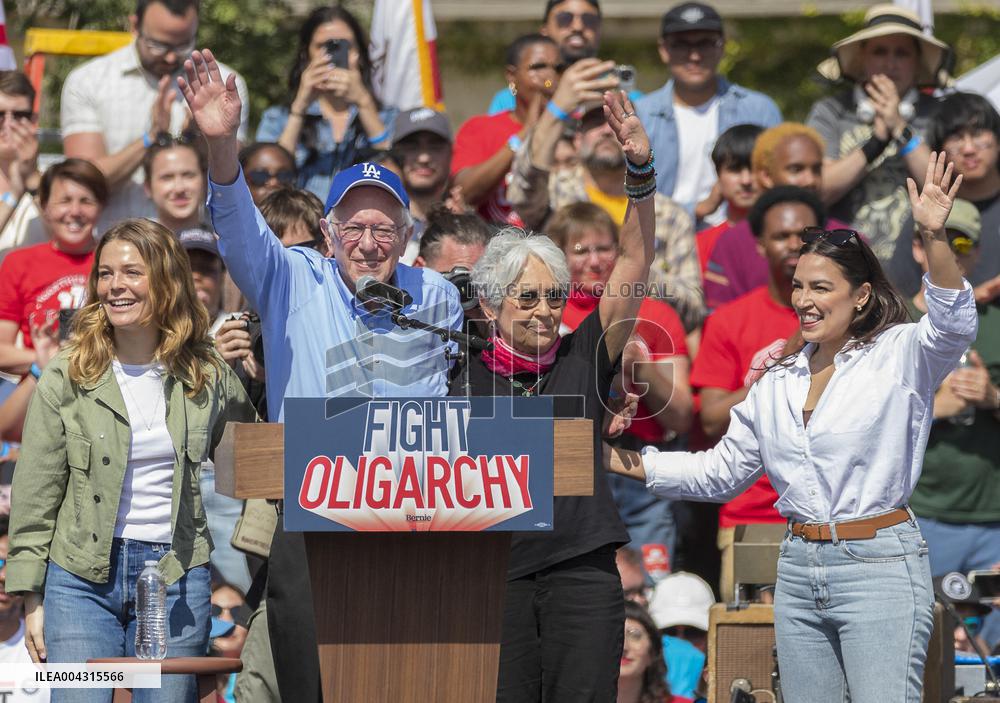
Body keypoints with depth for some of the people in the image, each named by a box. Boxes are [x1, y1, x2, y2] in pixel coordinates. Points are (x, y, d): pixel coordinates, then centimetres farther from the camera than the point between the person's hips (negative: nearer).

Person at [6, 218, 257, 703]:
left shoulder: (209, 378, 5)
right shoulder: (66, 378, 0)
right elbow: (34, 496, 2)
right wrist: (32, 599, -2)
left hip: (177, 577, 1)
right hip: (81, 579, -1)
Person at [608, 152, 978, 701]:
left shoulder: (899, 357, -4)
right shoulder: (777, 383, 15)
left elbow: (953, 325, -26)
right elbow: (722, 470, 22)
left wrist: (934, 238, -40)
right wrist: (633, 465, 14)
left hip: (879, 568, -6)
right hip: (799, 568, 7)